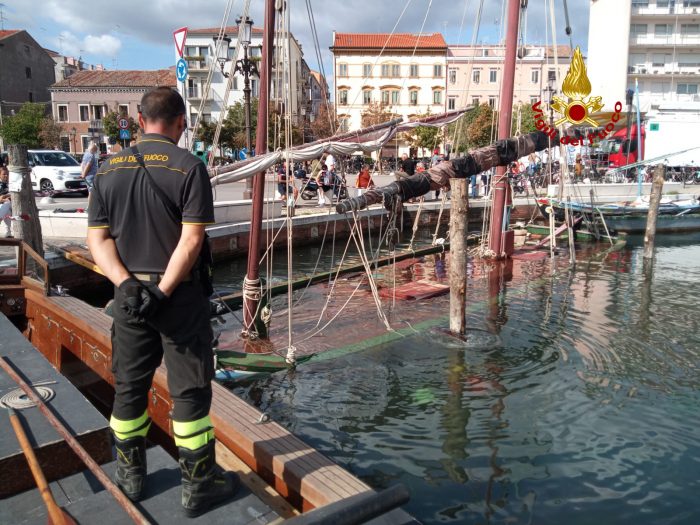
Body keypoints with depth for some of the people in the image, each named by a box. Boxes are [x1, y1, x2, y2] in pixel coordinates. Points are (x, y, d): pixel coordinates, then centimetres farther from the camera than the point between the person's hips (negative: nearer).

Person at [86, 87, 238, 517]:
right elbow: (191, 240, -18)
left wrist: (127, 284, -7)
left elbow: (98, 238, 0)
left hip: (128, 293, 5)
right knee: (190, 390, 5)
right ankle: (199, 485, 17)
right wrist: (163, 291, -15)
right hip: (180, 295, -4)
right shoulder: (189, 167, -10)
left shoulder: (110, 169, 4)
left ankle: (131, 474, 34)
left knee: (129, 385, 18)